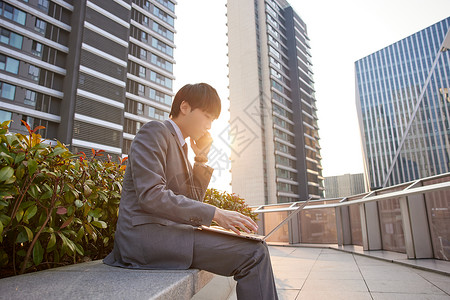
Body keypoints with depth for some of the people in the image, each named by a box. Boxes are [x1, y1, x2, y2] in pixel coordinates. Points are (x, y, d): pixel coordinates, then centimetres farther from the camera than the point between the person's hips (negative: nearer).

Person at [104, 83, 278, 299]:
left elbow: (192, 200, 17)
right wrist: (215, 213, -20)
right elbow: (150, 195, -20)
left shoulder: (180, 145, 20)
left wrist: (201, 160, 6)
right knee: (253, 253, -19)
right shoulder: (155, 131, -6)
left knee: (255, 249, 7)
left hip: (165, 229, 9)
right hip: (146, 233, -9)